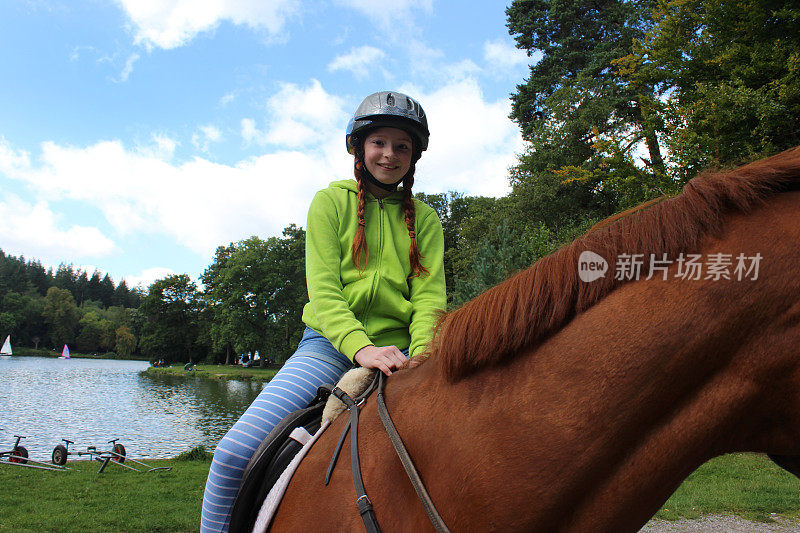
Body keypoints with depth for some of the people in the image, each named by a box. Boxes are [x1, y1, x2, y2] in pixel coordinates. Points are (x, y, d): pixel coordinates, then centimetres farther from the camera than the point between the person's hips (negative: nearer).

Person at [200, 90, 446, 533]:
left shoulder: (425, 220, 13)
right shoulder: (331, 202, 6)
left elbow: (429, 298, 2)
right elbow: (323, 289, -6)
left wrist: (421, 356, -18)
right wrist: (360, 347, -24)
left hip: (399, 350, 2)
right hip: (331, 344, -2)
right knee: (235, 450, -17)